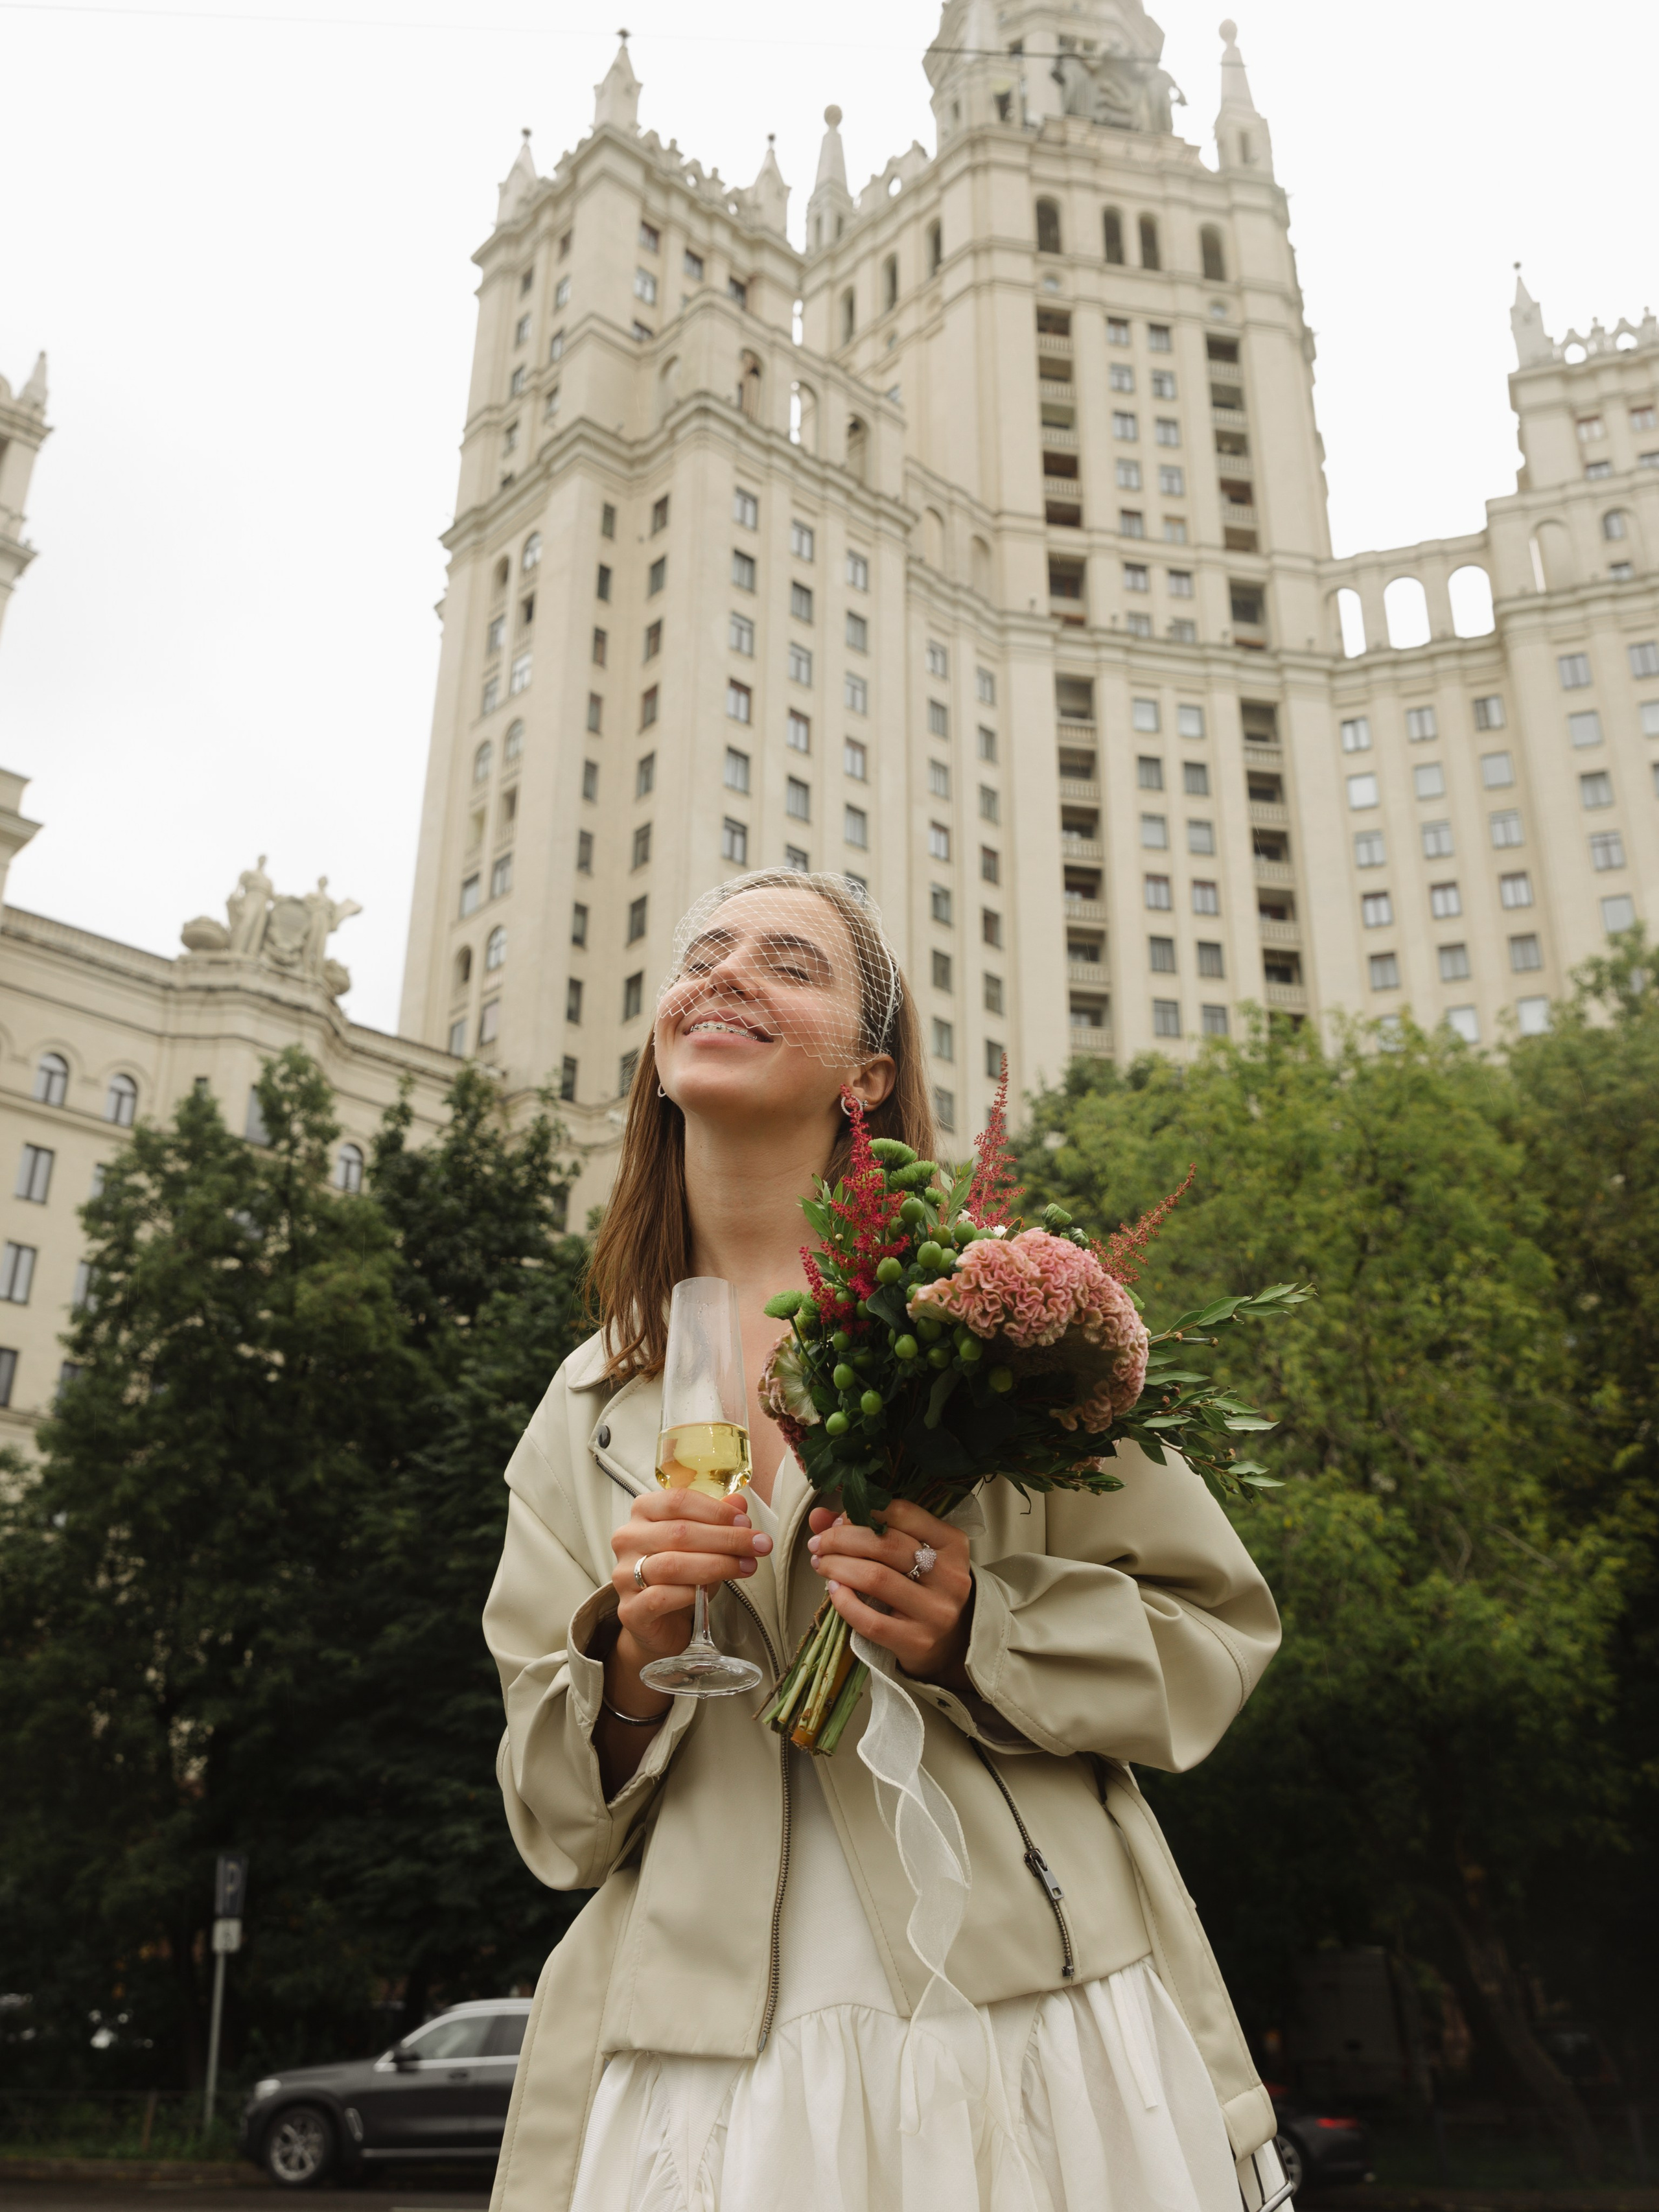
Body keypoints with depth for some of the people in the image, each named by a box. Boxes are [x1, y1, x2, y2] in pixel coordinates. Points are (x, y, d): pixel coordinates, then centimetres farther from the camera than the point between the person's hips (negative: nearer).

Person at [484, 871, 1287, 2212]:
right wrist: (632, 1658, -12)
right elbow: (554, 1818, 9)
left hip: (1030, 2016, -2)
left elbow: (1213, 1635, 1)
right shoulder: (586, 1416, 8)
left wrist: (975, 1637, -17)